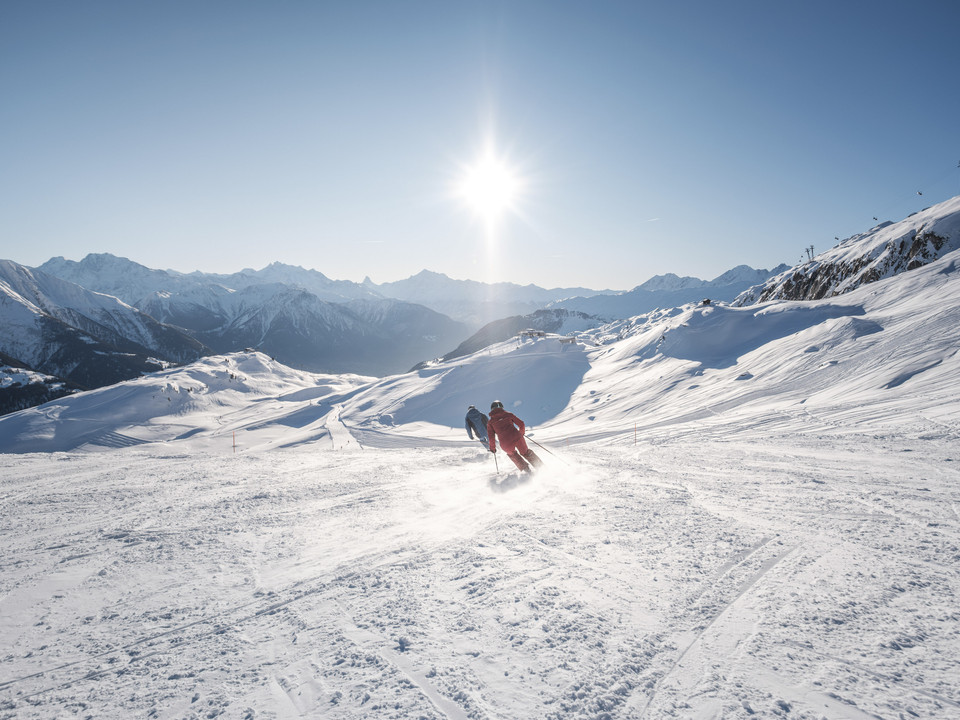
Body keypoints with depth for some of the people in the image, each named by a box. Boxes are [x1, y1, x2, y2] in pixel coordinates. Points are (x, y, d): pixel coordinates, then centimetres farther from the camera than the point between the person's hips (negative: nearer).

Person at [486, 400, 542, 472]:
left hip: (506, 444, 0)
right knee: (526, 453, 26)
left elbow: (491, 437, 7)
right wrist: (521, 433, 36)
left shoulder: (490, 422, 14)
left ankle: (525, 469, 20)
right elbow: (521, 424, 16)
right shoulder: (508, 414, 16)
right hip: (517, 438, 1)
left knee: (512, 454, 33)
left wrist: (492, 448, 23)